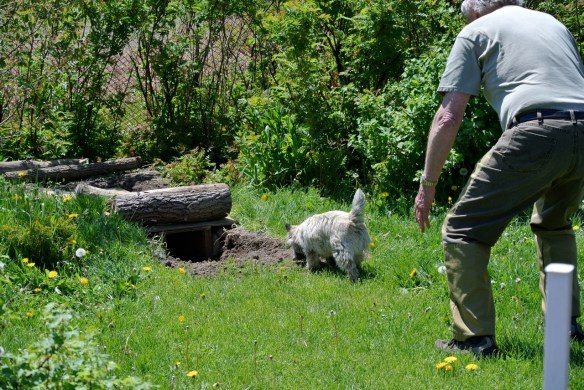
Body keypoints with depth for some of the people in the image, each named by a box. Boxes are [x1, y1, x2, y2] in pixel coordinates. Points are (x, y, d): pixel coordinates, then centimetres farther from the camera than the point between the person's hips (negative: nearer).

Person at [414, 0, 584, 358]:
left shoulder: (475, 32, 16)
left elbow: (448, 118, 8)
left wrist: (427, 186, 13)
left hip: (537, 131, -6)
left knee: (463, 230, 5)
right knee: (555, 223, 32)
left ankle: (475, 338, 0)